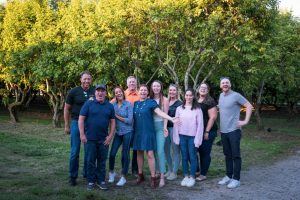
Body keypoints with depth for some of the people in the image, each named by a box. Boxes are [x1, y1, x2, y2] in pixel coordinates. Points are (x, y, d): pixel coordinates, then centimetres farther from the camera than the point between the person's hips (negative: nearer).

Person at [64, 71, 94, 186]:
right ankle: (73, 176, 12)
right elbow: (66, 109, 3)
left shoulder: (95, 92, 3)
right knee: (75, 151, 1)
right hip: (76, 123, -2)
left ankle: (87, 173, 26)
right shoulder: (74, 92, -2)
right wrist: (67, 126, 2)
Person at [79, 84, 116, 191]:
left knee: (102, 160, 9)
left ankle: (101, 180, 20)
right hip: (90, 138, -2)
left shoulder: (110, 106, 5)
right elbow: (81, 119, -4)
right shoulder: (88, 104, -3)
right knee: (91, 160, 6)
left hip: (104, 139, 2)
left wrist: (110, 136, 0)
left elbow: (112, 121, 8)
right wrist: (82, 134, -10)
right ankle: (91, 181, 17)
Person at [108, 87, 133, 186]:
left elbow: (129, 120, -14)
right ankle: (111, 172, 24)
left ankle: (123, 177, 16)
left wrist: (117, 116, -10)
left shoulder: (128, 104, -8)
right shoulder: (113, 105, 3)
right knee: (112, 153, -1)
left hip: (127, 132, -3)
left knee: (125, 154, 4)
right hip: (118, 132, 3)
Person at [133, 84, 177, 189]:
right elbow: (132, 117, 15)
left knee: (150, 154, -8)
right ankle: (140, 175, 25)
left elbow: (160, 112, -16)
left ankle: (153, 178, -1)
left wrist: (171, 118, -29)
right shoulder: (135, 103, 11)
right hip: (137, 132, 4)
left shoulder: (151, 102, -4)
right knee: (139, 153, 11)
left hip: (148, 131, -4)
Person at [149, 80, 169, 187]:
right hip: (151, 126, 4)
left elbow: (165, 114, -5)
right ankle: (157, 171, 22)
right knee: (154, 150, 9)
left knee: (160, 151, -11)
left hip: (160, 126, -4)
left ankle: (162, 176, -11)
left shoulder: (164, 100, -1)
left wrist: (165, 127, -15)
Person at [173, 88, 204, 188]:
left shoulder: (197, 109, -2)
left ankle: (192, 177, 15)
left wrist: (197, 139, -9)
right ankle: (186, 176, 20)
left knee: (192, 157, 4)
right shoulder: (179, 109, 4)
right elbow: (176, 124, 5)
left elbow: (200, 125, -4)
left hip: (192, 136, -2)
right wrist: (176, 137, 0)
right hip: (182, 136, 2)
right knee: (184, 157, 9)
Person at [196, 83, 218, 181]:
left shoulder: (210, 101, -8)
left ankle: (203, 174, 12)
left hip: (207, 132, -6)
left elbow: (212, 117, -13)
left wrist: (207, 131, -16)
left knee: (205, 153, 2)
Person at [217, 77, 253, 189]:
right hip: (223, 131, 7)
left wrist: (246, 121, -16)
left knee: (235, 155, -1)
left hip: (234, 130, -7)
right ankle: (228, 176, 24)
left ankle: (236, 179, 4)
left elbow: (249, 106, -10)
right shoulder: (221, 96, 10)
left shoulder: (236, 95, -10)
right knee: (227, 155, 14)